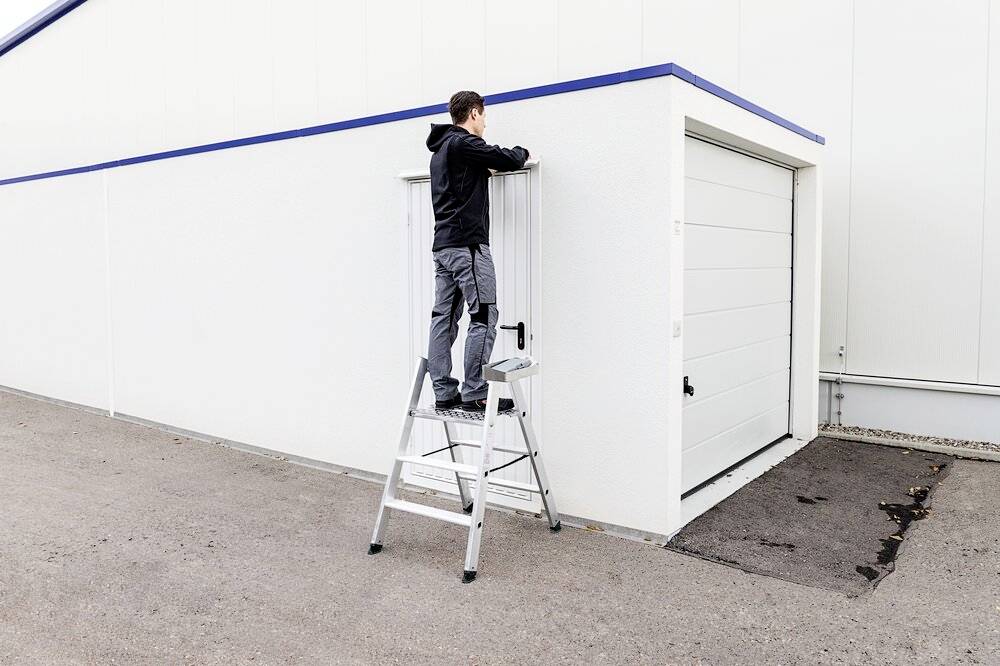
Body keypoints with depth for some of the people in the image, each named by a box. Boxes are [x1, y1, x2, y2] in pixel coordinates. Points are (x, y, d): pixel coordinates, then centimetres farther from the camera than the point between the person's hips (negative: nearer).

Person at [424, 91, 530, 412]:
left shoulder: (440, 150, 21)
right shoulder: (463, 143, -8)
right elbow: (509, 160, -9)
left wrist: (487, 170, 28)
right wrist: (522, 151, 13)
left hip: (443, 246, 10)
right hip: (467, 244, -10)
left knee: (444, 318, 6)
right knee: (484, 317, -7)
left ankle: (444, 394, 8)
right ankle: (474, 394, -7)